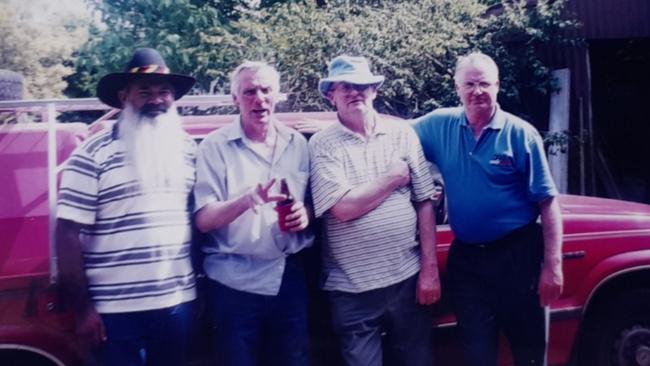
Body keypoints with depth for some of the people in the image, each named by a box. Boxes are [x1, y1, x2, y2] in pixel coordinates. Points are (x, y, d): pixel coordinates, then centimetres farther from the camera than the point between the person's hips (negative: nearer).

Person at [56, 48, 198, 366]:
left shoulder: (187, 148, 7)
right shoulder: (93, 154, -8)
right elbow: (68, 234, -8)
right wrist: (83, 308, -9)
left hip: (178, 303, 4)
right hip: (117, 309, -4)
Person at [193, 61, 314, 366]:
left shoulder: (297, 143, 4)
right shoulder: (215, 146, -7)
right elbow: (203, 220, -12)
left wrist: (305, 215, -9)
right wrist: (246, 200, -30)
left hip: (289, 277, 4)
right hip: (236, 282, -3)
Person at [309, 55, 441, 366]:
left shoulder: (403, 134, 2)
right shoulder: (322, 145, -5)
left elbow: (424, 204, 2)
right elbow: (342, 209, -16)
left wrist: (430, 269, -2)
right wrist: (394, 178, -7)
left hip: (408, 278, 2)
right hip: (352, 289, -2)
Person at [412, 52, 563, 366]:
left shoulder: (520, 133, -8)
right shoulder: (440, 125, 0)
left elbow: (547, 202, -8)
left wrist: (553, 265, -13)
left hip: (517, 255, -2)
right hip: (465, 257, 3)